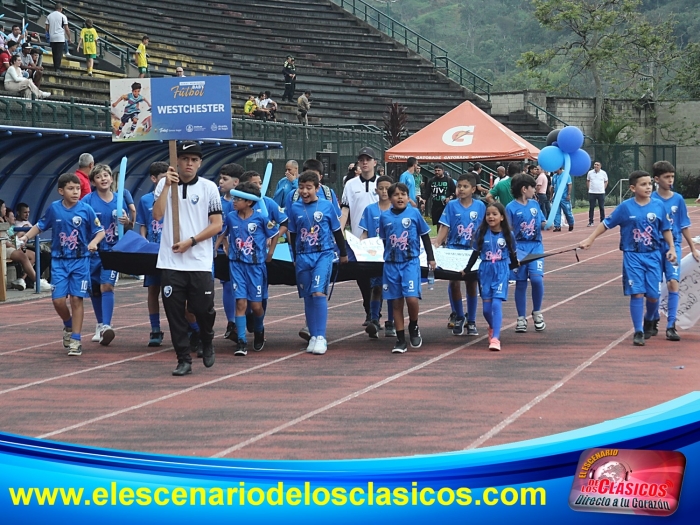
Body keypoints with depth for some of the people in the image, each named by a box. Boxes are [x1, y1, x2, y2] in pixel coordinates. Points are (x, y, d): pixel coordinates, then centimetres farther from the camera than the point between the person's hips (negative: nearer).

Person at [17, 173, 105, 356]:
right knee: (58, 299, -5)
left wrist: (93, 243, -20)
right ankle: (68, 326, 26)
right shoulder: (54, 208, -1)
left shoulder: (86, 209, -6)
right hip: (59, 261, 2)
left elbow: (100, 231, -1)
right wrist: (26, 236, -3)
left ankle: (75, 340, 4)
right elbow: (40, 225, 12)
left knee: (76, 299, -3)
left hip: (80, 261, -1)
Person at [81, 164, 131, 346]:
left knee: (107, 286, -15)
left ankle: (106, 326, -22)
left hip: (112, 250, 0)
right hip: (92, 251, 0)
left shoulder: (119, 200, 3)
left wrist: (127, 222, -10)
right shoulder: (88, 200, -5)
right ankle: (100, 325, 26)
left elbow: (127, 228, 12)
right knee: (94, 289, 10)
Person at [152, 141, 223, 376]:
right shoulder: (164, 184, 5)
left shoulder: (209, 188, 3)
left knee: (203, 309, -1)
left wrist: (190, 242, -10)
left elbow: (217, 225, -1)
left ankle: (207, 343, 29)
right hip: (171, 262, 1)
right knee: (174, 312, 1)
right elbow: (157, 215, -9)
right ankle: (184, 360, 9)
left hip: (200, 262, -1)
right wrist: (168, 186, -14)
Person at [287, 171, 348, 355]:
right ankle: (313, 336, 16)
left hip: (324, 254, -3)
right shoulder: (294, 208, 4)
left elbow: (337, 231, 9)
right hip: (303, 256, 3)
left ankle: (321, 337, -13)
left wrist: (343, 253, 16)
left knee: (318, 292, -16)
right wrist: (295, 258, 19)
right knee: (308, 297, 7)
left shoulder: (327, 206, -1)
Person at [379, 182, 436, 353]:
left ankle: (414, 328, 13)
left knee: (411, 298, -15)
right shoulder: (384, 217, 4)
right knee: (397, 303, 5)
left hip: (411, 262, -2)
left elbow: (425, 236, 7)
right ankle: (400, 340, 10)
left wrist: (431, 258, 7)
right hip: (391, 263, 2)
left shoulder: (414, 213, -1)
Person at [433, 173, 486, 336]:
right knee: (454, 282, -4)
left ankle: (471, 321, 15)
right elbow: (445, 228, -3)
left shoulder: (479, 206, 1)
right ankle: (458, 317, 15)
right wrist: (437, 243, -15)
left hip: (473, 251, 0)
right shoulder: (451, 205, -1)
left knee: (472, 284, 4)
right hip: (454, 249, 0)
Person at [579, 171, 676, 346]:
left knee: (653, 295, 2)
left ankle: (649, 319, 34)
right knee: (637, 293, -9)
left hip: (653, 255, 2)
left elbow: (666, 229, 8)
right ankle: (638, 332, 0)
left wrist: (672, 248, 1)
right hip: (632, 256, -2)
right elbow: (606, 223, 2)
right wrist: (590, 239, -1)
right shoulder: (625, 207, -5)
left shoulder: (658, 205, -1)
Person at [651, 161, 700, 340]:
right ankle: (652, 324, 23)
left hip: (673, 246, 0)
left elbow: (684, 226, 9)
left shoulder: (678, 199, 2)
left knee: (673, 282, -13)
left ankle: (671, 326, -12)